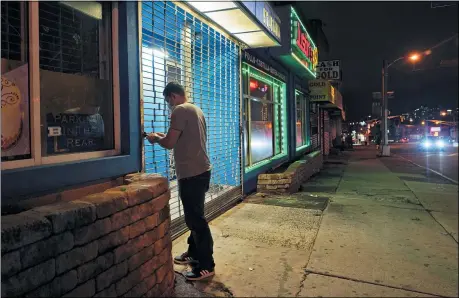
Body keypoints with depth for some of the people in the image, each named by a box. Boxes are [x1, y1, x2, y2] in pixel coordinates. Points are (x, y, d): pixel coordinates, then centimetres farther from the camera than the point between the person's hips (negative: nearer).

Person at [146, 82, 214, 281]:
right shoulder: (196, 110, 16)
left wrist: (156, 138, 4)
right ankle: (194, 254, 31)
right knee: (194, 216, 18)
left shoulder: (180, 110, -13)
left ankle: (206, 266, 4)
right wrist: (165, 136, 19)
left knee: (195, 218, -4)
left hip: (192, 173, -10)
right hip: (200, 170, 10)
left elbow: (169, 143, -16)